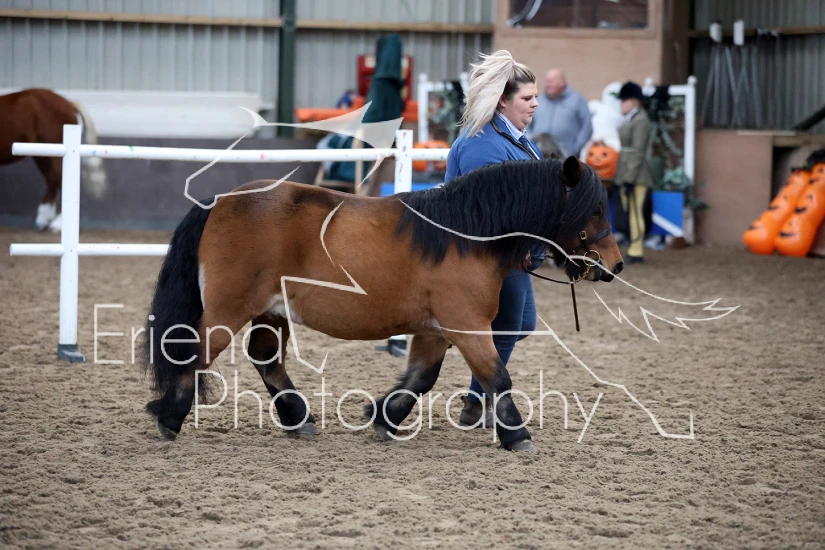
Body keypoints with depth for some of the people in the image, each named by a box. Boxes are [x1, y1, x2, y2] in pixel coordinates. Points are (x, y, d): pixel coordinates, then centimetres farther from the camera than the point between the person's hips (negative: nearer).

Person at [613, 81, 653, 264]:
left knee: (635, 213, -9)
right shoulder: (630, 120, 16)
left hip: (635, 177, -10)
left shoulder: (640, 121, -13)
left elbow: (638, 152, -18)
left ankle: (636, 252, -7)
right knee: (631, 213, 12)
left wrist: (629, 180, -20)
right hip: (626, 175, 10)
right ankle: (635, 250, 16)